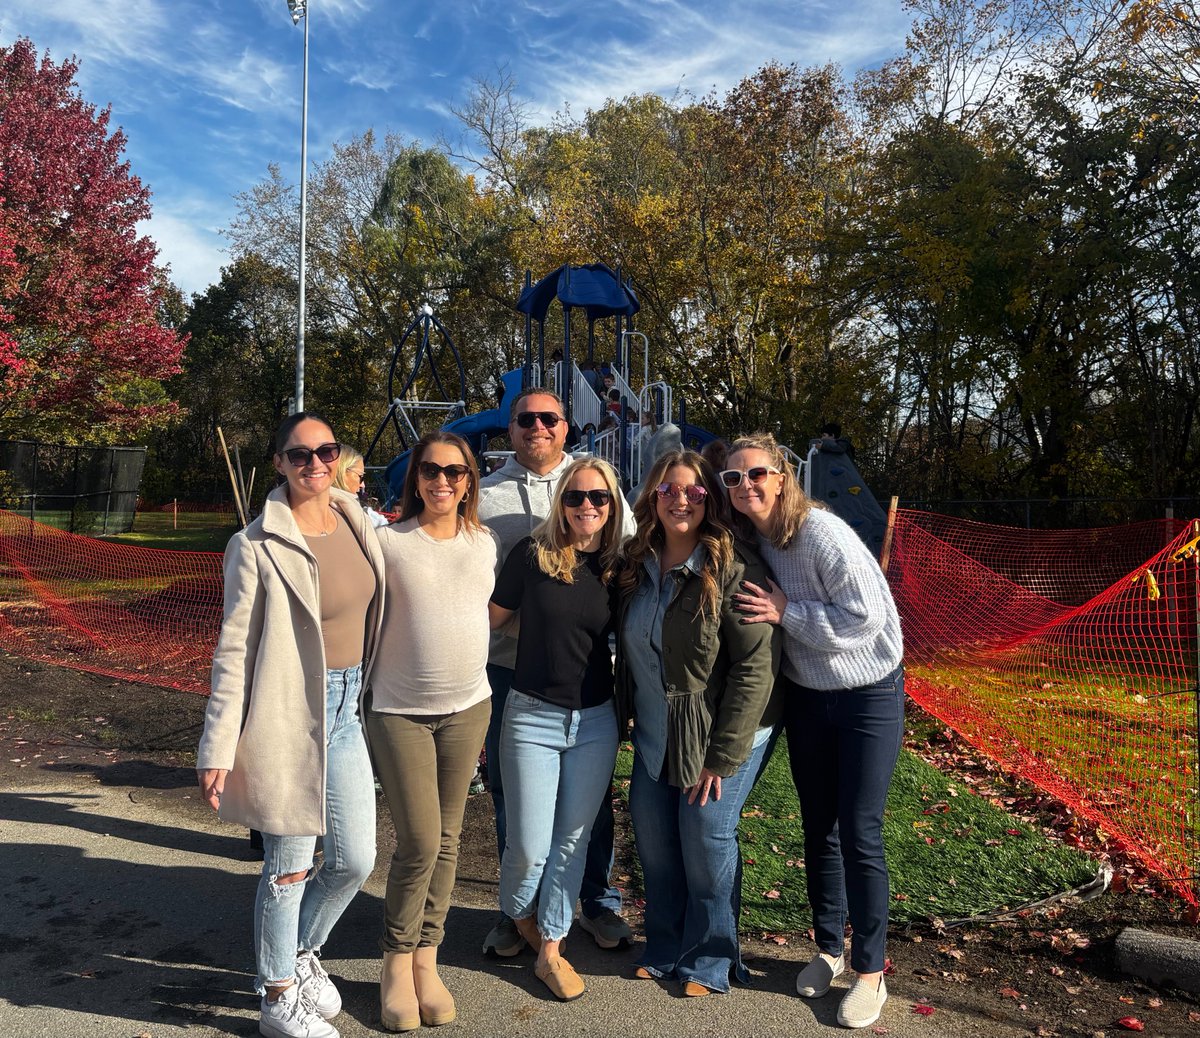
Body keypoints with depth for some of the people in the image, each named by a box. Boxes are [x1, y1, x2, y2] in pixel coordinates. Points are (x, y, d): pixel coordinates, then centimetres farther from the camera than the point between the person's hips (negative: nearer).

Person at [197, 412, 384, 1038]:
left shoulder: (356, 521, 5)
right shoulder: (258, 546, -13)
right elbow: (234, 651, -10)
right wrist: (218, 750, -10)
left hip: (345, 711, 6)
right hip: (288, 717, -6)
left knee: (355, 860, 14)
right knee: (290, 866, 9)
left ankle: (301, 955, 42)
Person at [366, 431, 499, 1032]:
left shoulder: (486, 544, 4)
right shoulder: (388, 542, -7)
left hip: (468, 709, 3)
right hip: (399, 712, -3)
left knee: (446, 840, 11)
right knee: (419, 842, -4)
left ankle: (426, 960, 28)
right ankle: (396, 963, 20)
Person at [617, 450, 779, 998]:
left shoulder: (733, 569, -19)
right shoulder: (639, 564, 1)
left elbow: (756, 666, -20)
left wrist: (722, 756, -19)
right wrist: (629, 716, 10)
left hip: (721, 733, -6)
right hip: (654, 736, 6)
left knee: (706, 846, 5)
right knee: (653, 842, 14)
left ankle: (710, 961, 30)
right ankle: (666, 949, 38)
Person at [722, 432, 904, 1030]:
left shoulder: (822, 533, -24)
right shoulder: (749, 541, -3)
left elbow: (864, 618, -26)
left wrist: (785, 612, -24)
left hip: (869, 696, -6)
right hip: (805, 696, 6)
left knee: (859, 835, 0)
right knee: (817, 828, 15)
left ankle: (870, 973, 18)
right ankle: (829, 947, 35)